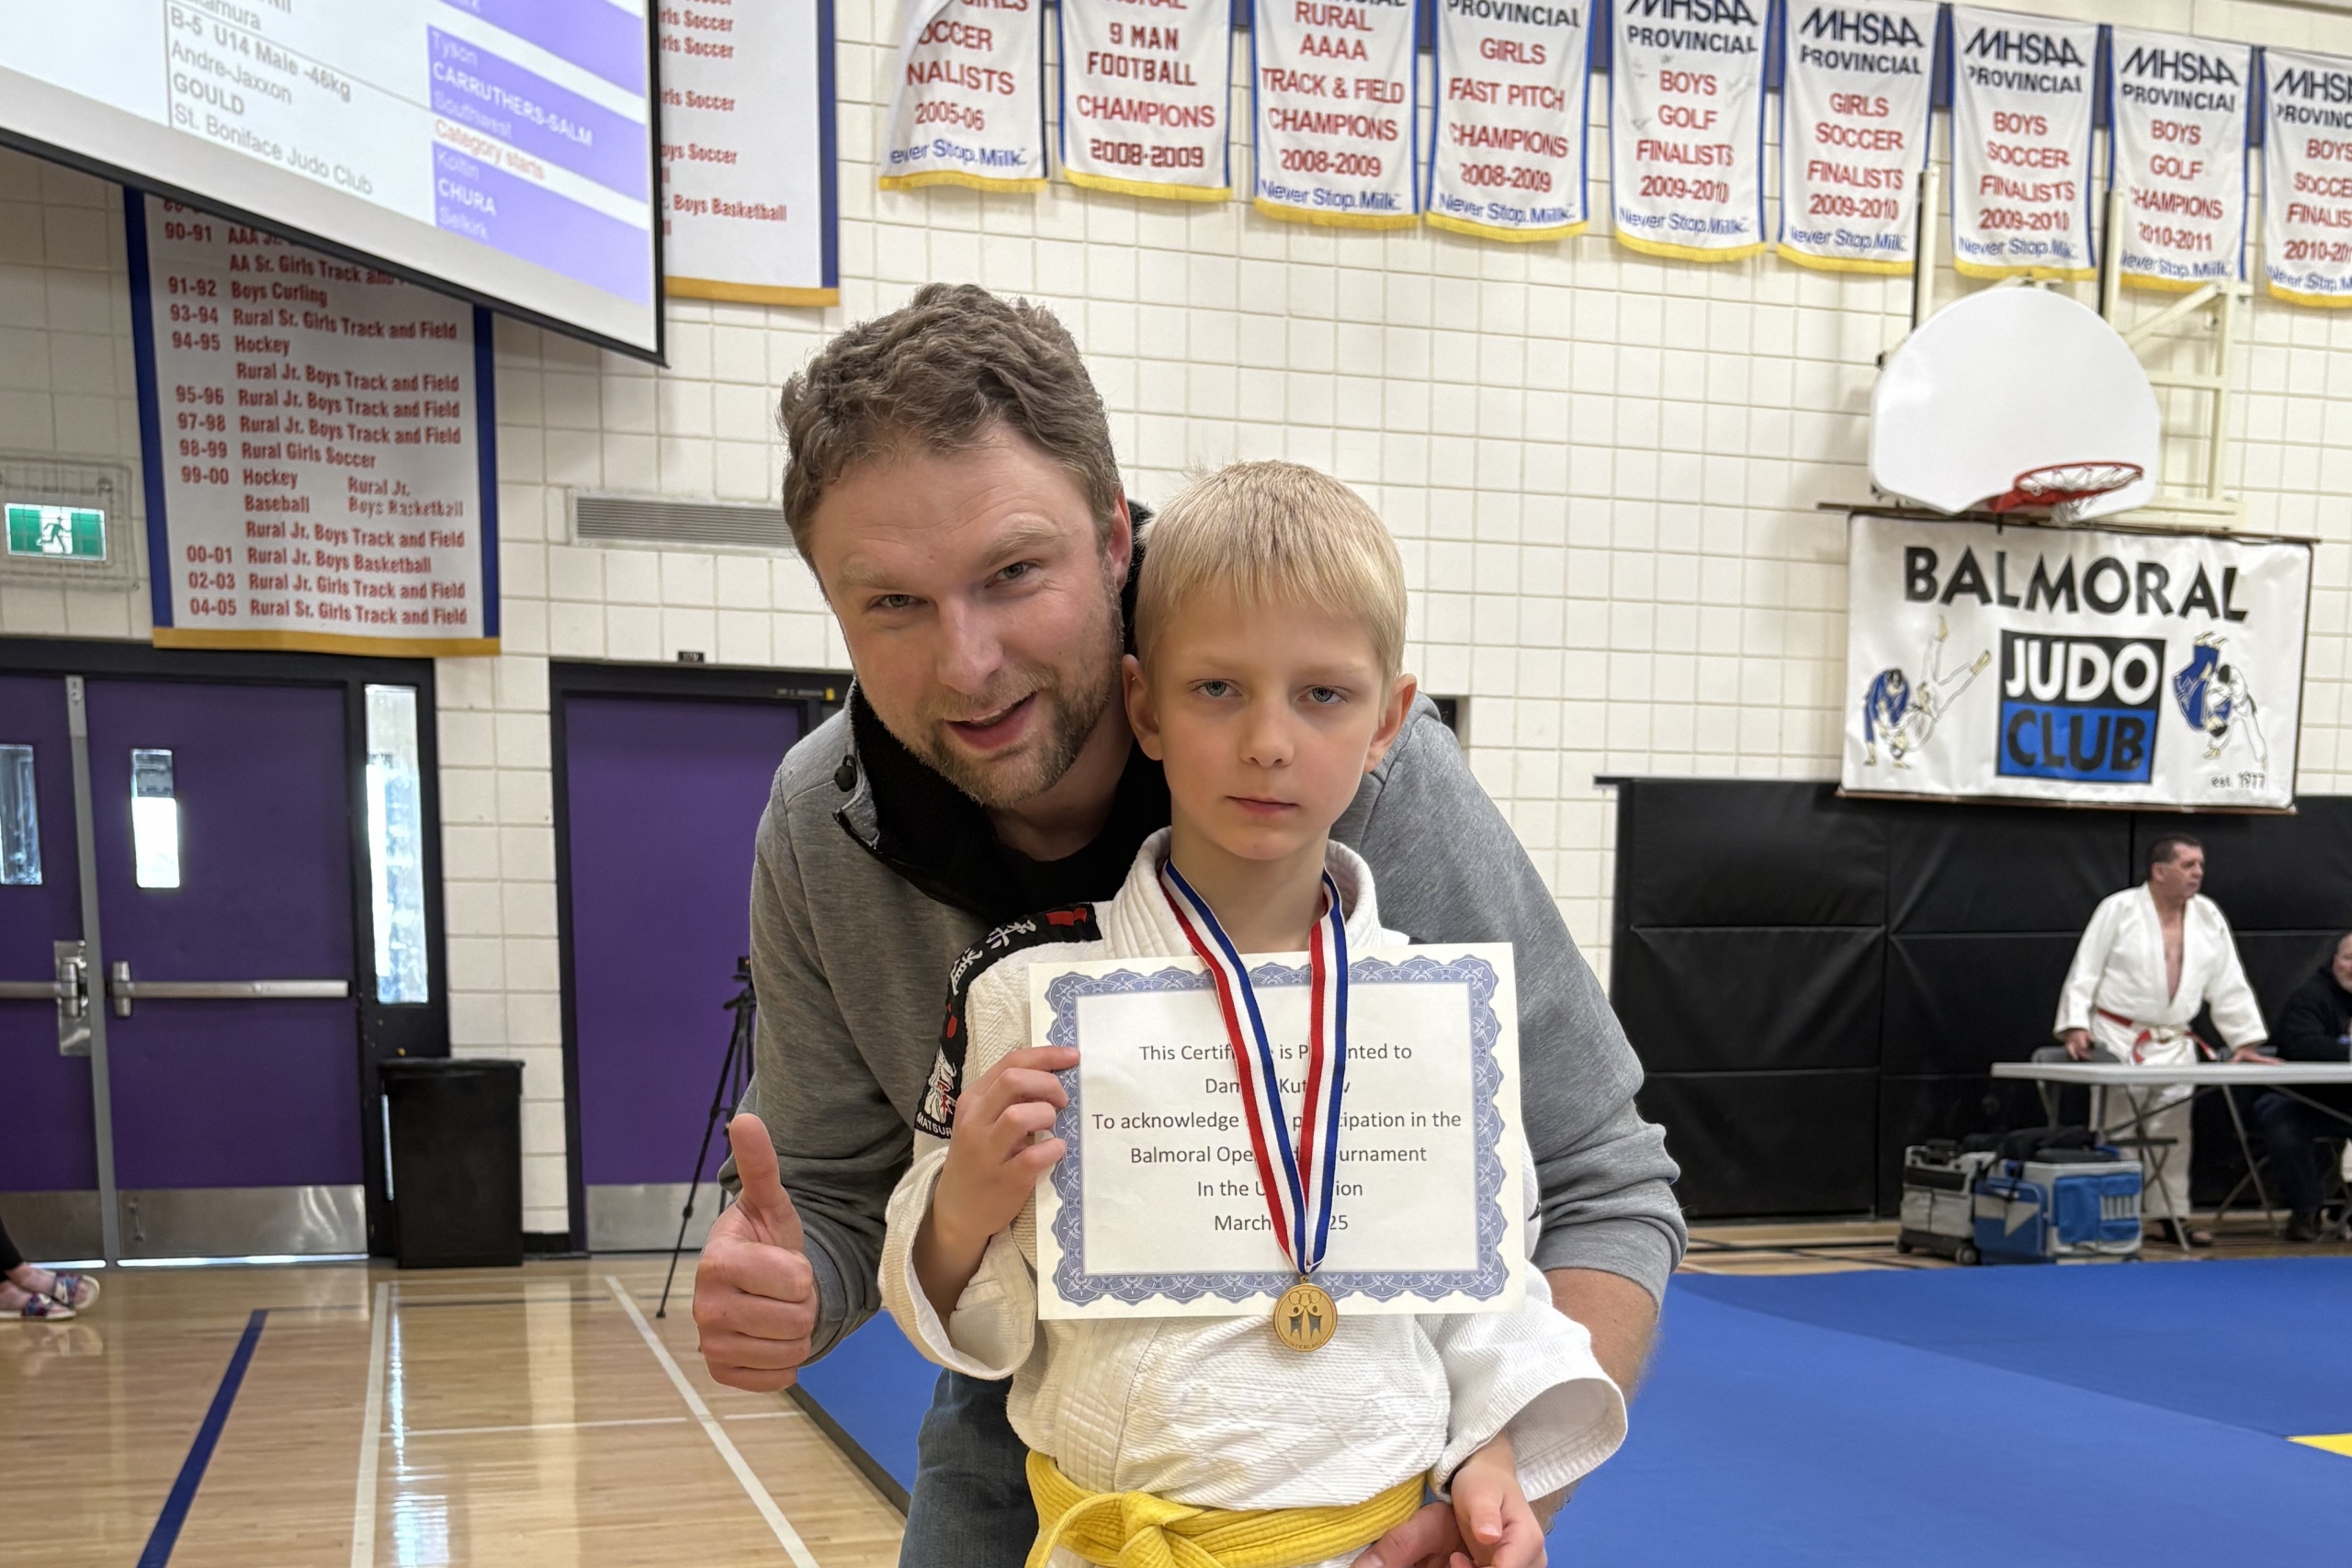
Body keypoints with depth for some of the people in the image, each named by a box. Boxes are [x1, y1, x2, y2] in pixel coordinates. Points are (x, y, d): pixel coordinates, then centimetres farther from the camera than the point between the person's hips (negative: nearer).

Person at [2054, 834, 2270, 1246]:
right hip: (2118, 1040, -5)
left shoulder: (2208, 915, 7)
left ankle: (2172, 1215, 19)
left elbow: (2230, 984, 10)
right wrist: (2075, 1025, -19)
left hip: (2174, 1046, 5)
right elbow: (2084, 972, -9)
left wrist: (2245, 1040, 5)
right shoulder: (2118, 908, -7)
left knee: (2172, 1134, 8)